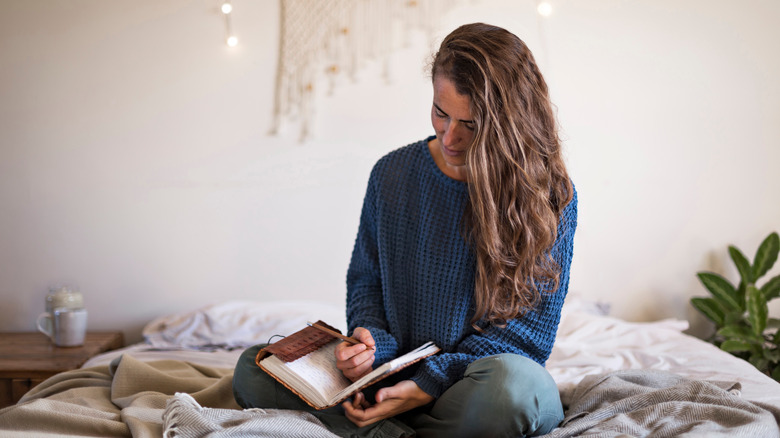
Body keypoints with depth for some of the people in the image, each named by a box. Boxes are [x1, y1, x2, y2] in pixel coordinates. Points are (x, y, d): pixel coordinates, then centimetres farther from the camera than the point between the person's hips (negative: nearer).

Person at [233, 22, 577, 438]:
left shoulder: (551, 196, -8)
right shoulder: (392, 174, 3)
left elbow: (531, 330, -8)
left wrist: (431, 383, -19)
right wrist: (373, 345, -11)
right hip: (392, 377, 3)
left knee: (509, 381, -40)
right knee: (254, 369, -15)